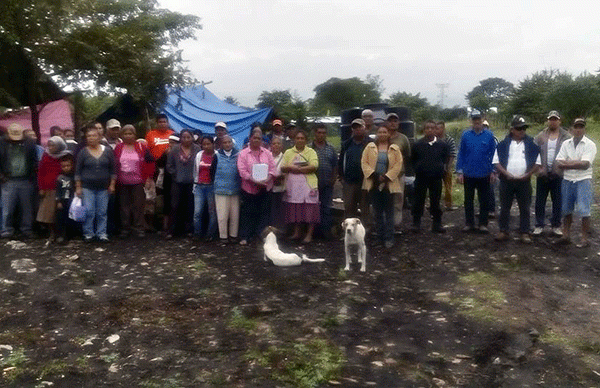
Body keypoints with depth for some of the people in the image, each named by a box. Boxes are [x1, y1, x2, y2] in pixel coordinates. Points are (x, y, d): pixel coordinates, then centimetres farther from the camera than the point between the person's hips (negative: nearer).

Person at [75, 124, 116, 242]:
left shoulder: (107, 151, 5)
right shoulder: (83, 152, 2)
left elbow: (113, 169, 9)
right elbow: (78, 171, 4)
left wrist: (112, 185, 4)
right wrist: (78, 187, 0)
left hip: (103, 187, 1)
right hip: (87, 187, -1)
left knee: (102, 212, 4)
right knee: (88, 211, -4)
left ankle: (102, 233, 14)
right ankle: (88, 233, 9)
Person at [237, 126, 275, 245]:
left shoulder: (267, 153, 10)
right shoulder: (243, 154, 0)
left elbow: (272, 168, 5)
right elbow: (242, 171, -9)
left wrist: (267, 179, -14)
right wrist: (254, 181, -20)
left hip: (265, 188, 3)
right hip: (249, 188, -3)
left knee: (264, 213, 4)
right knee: (248, 213, 3)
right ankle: (245, 237, 13)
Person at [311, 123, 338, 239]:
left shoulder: (331, 149, 10)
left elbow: (335, 165, 12)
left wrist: (333, 179, 5)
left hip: (327, 183, 2)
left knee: (326, 207, 4)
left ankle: (326, 230, 10)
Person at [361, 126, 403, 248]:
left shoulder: (395, 149, 4)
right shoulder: (370, 147, 7)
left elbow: (398, 165, -2)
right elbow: (364, 162, 1)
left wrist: (386, 177, -13)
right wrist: (373, 174, -12)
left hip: (388, 184, -2)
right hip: (374, 184, 2)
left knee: (389, 212, 0)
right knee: (378, 212, 9)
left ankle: (389, 238, 4)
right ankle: (380, 236, 18)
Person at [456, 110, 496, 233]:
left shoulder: (489, 135, -1)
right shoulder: (465, 135, -1)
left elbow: (493, 153, 3)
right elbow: (461, 154, 2)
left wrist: (493, 171, -1)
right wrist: (460, 172, -2)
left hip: (484, 175, 0)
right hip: (468, 174, 1)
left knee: (484, 201, 8)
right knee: (468, 201, 10)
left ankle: (483, 224, 19)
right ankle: (469, 224, 20)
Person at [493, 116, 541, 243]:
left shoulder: (531, 144, 6)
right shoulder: (503, 144, 4)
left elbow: (537, 163, 4)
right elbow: (496, 162, 0)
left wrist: (526, 175, -9)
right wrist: (507, 174, -12)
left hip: (524, 181, 0)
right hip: (507, 180, 0)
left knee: (525, 208, 4)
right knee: (505, 207, 5)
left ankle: (524, 233, 12)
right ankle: (503, 231, 14)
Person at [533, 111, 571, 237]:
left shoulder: (566, 137, 2)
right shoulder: (541, 136, 6)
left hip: (558, 174, -1)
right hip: (543, 174, 1)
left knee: (558, 201, 8)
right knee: (540, 201, 6)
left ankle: (556, 226, 20)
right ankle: (539, 225, 16)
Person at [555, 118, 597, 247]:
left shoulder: (590, 144, -3)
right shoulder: (566, 143, 10)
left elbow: (585, 164, -17)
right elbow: (558, 163, -1)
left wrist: (567, 163, -11)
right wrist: (576, 163, -14)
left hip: (583, 181, -4)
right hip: (567, 180, 5)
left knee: (584, 211, -5)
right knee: (566, 210, 11)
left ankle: (585, 239, 3)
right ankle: (566, 235, 20)